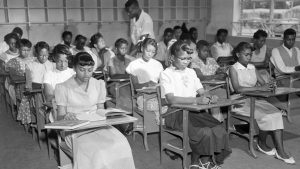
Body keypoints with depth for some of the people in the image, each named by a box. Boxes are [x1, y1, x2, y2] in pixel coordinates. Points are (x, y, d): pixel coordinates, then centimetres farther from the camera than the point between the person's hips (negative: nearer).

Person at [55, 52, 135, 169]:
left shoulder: (99, 85, 9)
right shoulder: (63, 88, -2)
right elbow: (60, 117, -1)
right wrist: (65, 117, -25)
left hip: (97, 125, 3)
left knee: (121, 147, -26)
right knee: (96, 152, -32)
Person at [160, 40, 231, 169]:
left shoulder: (191, 72, 19)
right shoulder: (166, 74, -4)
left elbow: (201, 91, 16)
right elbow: (171, 99, -17)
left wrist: (209, 97, -9)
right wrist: (196, 100, -27)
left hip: (194, 110, 6)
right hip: (176, 113, -6)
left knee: (219, 130, -17)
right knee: (205, 133, -27)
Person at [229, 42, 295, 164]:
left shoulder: (252, 67, 16)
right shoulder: (233, 69, -3)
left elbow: (263, 83, 12)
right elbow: (237, 89, -18)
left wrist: (269, 86, -13)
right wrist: (259, 88, -24)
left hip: (255, 99, 6)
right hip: (241, 102, -6)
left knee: (276, 114, -19)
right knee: (266, 117, -25)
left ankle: (280, 152, -20)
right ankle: (262, 144, 3)